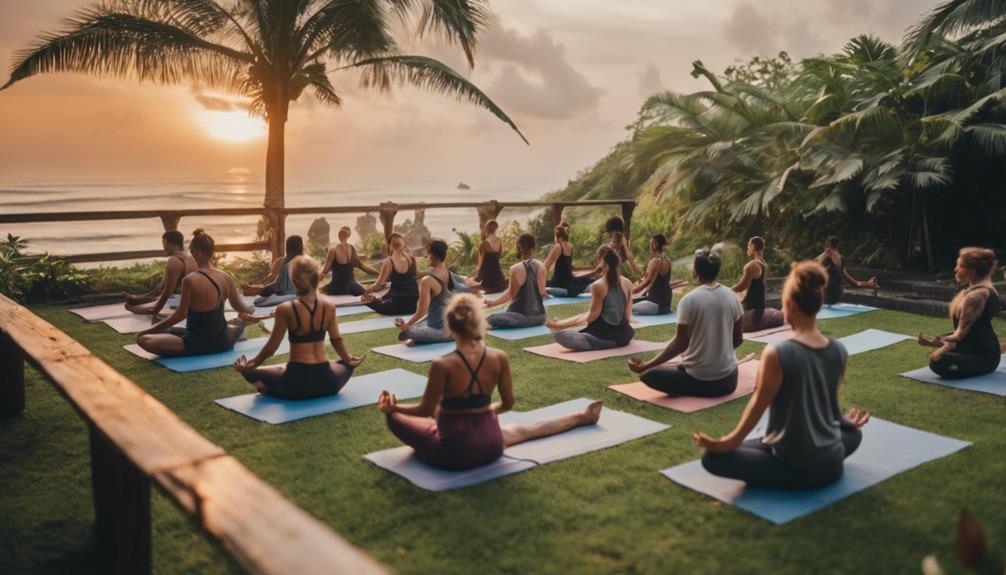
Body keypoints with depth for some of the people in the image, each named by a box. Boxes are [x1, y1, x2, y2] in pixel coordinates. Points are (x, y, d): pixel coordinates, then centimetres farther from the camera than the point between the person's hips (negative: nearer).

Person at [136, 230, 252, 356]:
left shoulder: (190, 280, -23)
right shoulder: (226, 278, -6)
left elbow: (179, 315, -19)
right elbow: (240, 307, 8)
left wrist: (149, 330, -10)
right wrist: (251, 313, 32)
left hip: (197, 345, -8)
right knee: (240, 323, 42)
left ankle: (187, 351, -4)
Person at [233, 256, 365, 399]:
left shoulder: (285, 310, -12)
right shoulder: (329, 308, -3)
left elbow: (271, 347, -5)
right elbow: (337, 340, 10)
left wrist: (250, 364, 12)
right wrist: (349, 359, 30)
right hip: (327, 382, 0)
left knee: (249, 371, 23)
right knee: (348, 365, 35)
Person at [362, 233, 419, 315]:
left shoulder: (388, 261, -9)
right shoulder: (412, 259, 4)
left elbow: (379, 284, -6)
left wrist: (366, 291, 7)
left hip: (398, 305, -5)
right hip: (414, 304, 5)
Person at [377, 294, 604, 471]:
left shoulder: (442, 365, -21)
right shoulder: (500, 358, -9)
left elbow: (426, 410, -12)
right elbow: (508, 403, 4)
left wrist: (392, 408, 3)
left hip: (453, 452, -4)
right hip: (491, 445, 4)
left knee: (394, 419, 15)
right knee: (522, 430, 38)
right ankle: (582, 417, 55)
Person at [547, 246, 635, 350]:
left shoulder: (598, 286, -15)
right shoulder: (628, 283, 2)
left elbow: (591, 317, -12)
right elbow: (628, 316, 6)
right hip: (624, 335, 5)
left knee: (559, 335, -3)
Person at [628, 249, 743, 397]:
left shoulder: (689, 300, -15)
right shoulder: (731, 296, 1)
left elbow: (681, 343, -17)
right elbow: (738, 339, 9)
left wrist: (645, 366, -14)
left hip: (699, 379, -6)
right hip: (729, 379, 6)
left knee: (648, 374, 10)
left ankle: (690, 391, -3)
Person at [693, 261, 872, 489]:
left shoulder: (777, 354, -22)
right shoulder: (839, 351, -4)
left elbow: (757, 407, -12)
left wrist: (723, 445, 1)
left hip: (795, 465, -6)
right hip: (832, 465, 6)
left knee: (713, 458, 2)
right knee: (853, 434, 39)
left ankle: (795, 477, -5)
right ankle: (823, 467, 12)